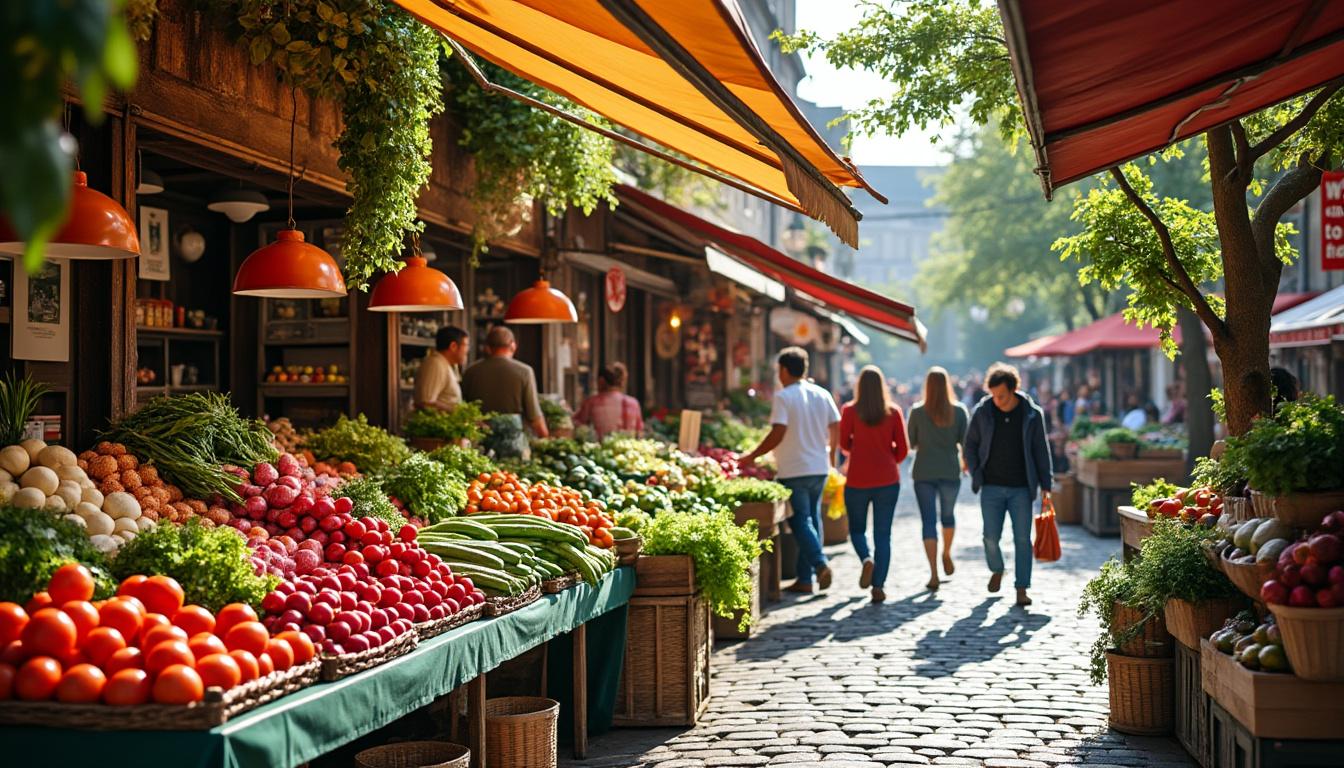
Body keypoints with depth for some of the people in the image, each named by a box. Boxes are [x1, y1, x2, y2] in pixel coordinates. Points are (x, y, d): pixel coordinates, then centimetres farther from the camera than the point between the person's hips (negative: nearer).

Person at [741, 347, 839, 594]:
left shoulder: (783, 397, -12)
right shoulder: (823, 395, 6)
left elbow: (778, 434, -19)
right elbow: (836, 428, 9)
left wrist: (752, 456, -10)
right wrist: (830, 452, 27)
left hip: (794, 471, -6)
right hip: (819, 469, 6)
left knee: (801, 522, -1)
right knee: (812, 519, 12)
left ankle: (820, 564, -19)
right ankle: (805, 578, 13)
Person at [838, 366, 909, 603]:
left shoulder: (850, 411, -7)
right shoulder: (893, 412, -3)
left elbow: (844, 443, 3)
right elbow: (902, 449, 1)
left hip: (857, 479, -1)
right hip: (888, 480, 1)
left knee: (857, 528, 16)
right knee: (883, 534, 7)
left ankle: (867, 558, -14)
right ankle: (878, 586, 0)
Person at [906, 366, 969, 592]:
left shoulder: (917, 412, -6)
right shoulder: (959, 411, -5)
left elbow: (911, 443, 2)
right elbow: (965, 442, -2)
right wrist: (965, 462, 17)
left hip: (924, 473, -1)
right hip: (950, 471, 1)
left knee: (928, 522, 0)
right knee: (948, 514, 25)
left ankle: (934, 573, -6)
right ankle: (947, 555, 38)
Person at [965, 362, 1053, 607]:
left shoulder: (1032, 414, -2)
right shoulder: (982, 412, -1)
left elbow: (1041, 451, 5)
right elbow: (970, 445, 10)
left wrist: (1045, 485, 2)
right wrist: (976, 475, -1)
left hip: (1021, 488, -1)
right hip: (991, 487, 1)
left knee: (1022, 538, -3)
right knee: (991, 537, -2)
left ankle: (1022, 589, 4)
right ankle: (997, 570, 28)